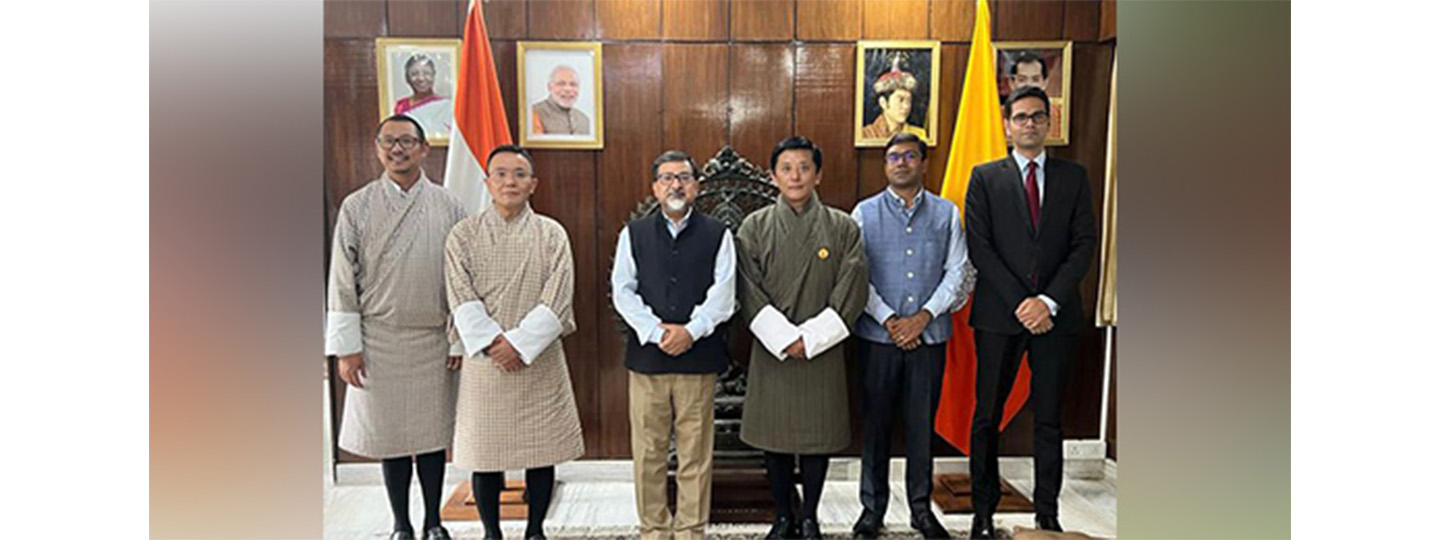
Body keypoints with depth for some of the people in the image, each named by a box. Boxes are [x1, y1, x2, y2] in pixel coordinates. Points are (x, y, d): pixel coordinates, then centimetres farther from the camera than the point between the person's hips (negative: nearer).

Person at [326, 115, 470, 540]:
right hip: (379, 339, 0)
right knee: (388, 433, 8)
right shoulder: (356, 207, 0)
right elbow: (343, 281, -1)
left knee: (433, 433, 10)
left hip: (434, 339, 1)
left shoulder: (448, 207, 1)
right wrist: (346, 346, -5)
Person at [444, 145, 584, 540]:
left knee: (541, 451, 7)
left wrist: (520, 344, -13)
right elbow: (462, 300, -4)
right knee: (484, 451, 5)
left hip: (539, 358, 0)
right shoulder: (464, 235, 3)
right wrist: (493, 343, -14)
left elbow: (556, 300, -7)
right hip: (484, 359, 0)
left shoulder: (552, 234, 2)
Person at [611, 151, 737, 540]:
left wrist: (690, 331, -13)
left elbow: (722, 295, -1)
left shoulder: (717, 235, 7)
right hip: (646, 355, 1)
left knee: (695, 453, 4)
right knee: (648, 452, 6)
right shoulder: (634, 234, 9)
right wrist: (656, 331, -11)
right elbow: (622, 291, 1)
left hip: (699, 357, -1)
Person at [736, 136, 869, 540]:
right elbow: (750, 292, -3)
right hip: (771, 350, 1)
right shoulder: (754, 227, 3)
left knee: (819, 434, 7)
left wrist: (810, 338, -11)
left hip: (823, 350, 0)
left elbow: (851, 293, -5)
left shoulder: (843, 228, 1)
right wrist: (784, 339, -12)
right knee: (774, 435, 8)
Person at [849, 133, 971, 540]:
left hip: (929, 335, 1)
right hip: (878, 335, -1)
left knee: (922, 424, 7)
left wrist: (923, 316, -8)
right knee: (876, 423, 5)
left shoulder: (946, 213, 8)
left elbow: (956, 272, 4)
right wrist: (888, 319, -9)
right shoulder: (865, 212, 5)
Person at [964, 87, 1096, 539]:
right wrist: (1018, 303, -11)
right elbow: (979, 247, -3)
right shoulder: (985, 177, 6)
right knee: (987, 418, 4)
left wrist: (1049, 300, -11)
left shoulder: (1073, 177, 10)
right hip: (999, 315, -1)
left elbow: (1084, 244, 2)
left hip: (1055, 315, 1)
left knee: (1049, 418, 8)